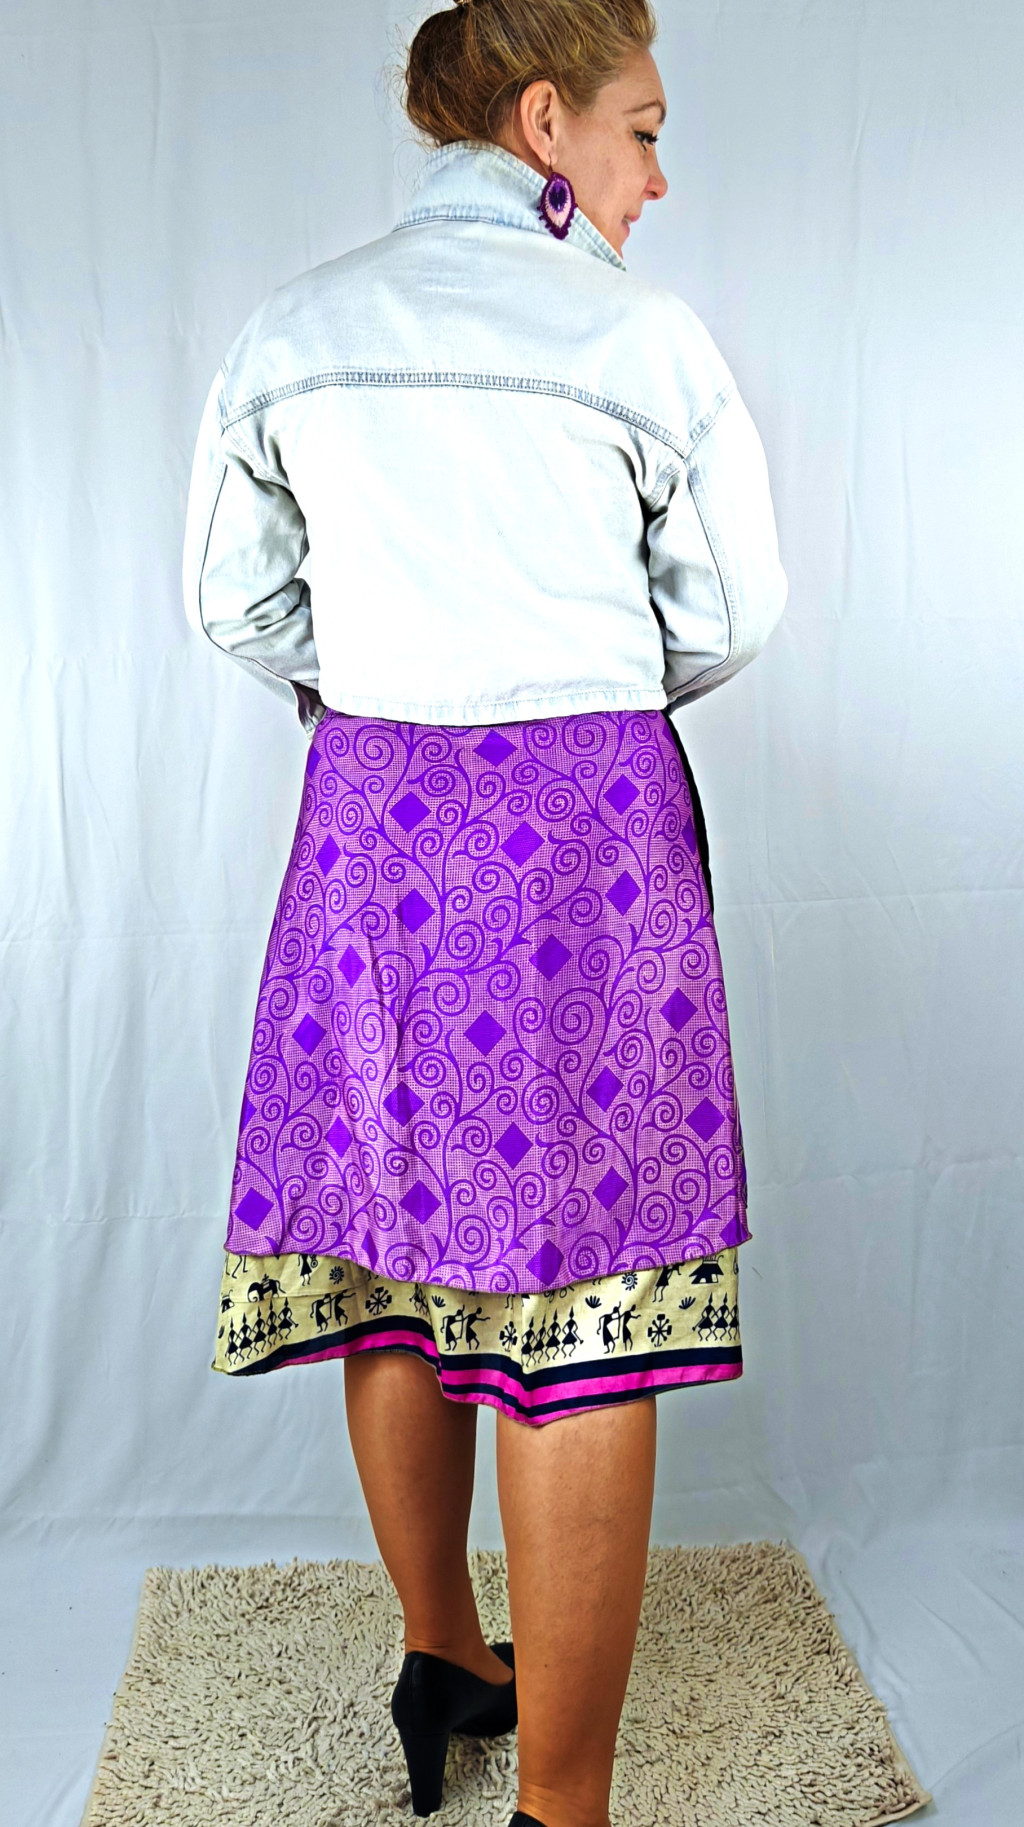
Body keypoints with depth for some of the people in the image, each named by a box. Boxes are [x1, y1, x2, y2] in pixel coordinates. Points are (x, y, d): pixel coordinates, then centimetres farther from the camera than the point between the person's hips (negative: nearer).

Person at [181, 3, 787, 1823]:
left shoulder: (284, 334, 7)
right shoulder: (643, 337, -3)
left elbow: (232, 597, 13)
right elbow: (732, 610, 5)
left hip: (372, 818, 5)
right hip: (592, 825, -4)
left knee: (401, 1255, 16)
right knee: (582, 1313, 0)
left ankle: (440, 1669, 36)